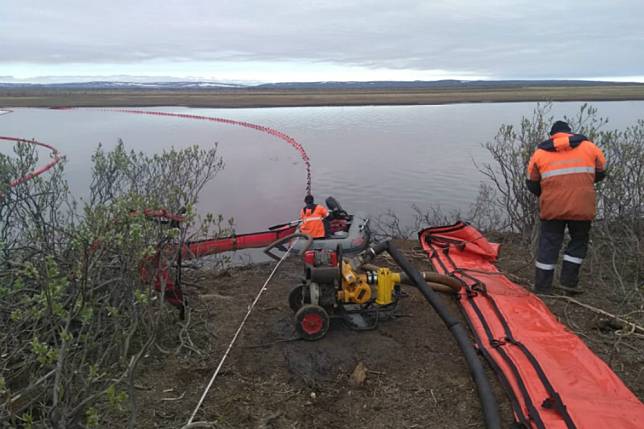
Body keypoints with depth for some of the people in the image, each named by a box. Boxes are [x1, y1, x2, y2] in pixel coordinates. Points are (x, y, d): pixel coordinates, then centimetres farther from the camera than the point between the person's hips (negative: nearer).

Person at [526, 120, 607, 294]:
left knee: (548, 244, 10)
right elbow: (600, 174, 15)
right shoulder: (589, 147, 7)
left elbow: (532, 184, 8)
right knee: (579, 241, 19)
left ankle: (542, 287, 13)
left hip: (552, 208, 0)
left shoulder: (539, 152, 6)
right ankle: (568, 280, 15)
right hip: (582, 207, 0)